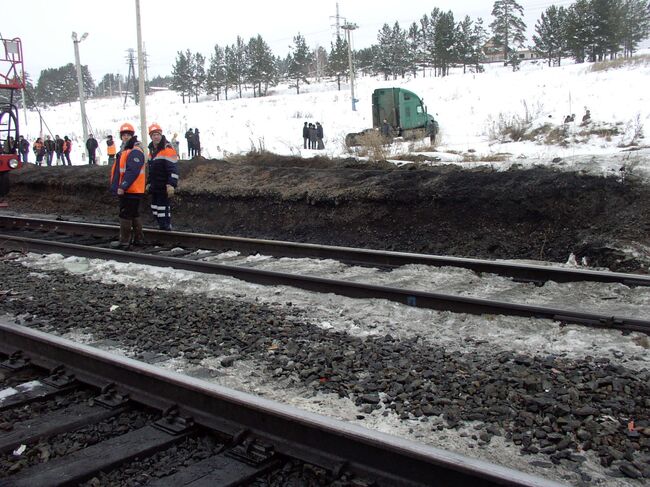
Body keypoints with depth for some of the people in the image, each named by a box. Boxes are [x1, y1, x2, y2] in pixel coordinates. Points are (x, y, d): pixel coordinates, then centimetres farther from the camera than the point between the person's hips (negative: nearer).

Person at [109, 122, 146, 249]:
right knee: (134, 215, 15)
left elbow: (131, 172, -24)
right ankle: (138, 239, 22)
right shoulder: (125, 150, 18)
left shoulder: (135, 152, -15)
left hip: (130, 191, -10)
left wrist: (122, 187, -26)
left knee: (125, 215, -5)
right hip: (126, 190, 10)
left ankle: (124, 242, 0)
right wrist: (119, 187, 21)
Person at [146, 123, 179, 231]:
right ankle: (162, 227, 24)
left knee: (163, 209, -10)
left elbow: (173, 169, -19)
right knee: (155, 210, 13)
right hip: (155, 187, 9)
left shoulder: (168, 149, -13)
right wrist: (149, 183, 24)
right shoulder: (152, 150, 15)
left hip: (164, 187, -9)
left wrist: (171, 185, -25)